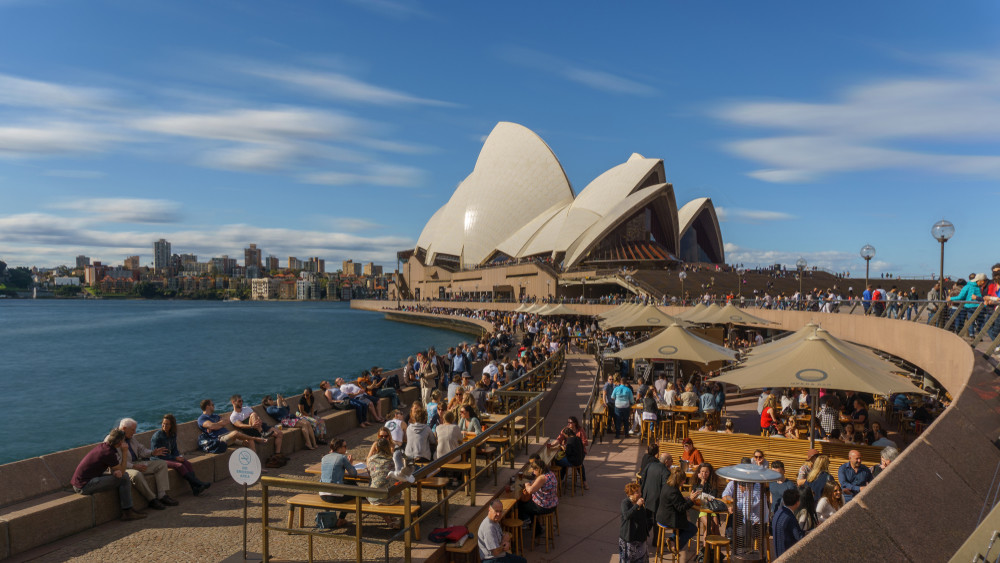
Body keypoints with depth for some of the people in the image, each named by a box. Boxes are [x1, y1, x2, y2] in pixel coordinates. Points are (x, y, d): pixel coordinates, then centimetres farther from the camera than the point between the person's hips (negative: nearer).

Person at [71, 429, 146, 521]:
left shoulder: (102, 446, 8)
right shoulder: (109, 453, -20)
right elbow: (122, 471, -6)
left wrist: (117, 471, -6)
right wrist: (124, 452, -3)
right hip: (85, 486, -10)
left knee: (122, 476, 10)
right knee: (123, 478, -10)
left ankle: (128, 510, 11)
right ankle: (127, 512, -1)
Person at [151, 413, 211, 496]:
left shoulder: (173, 435, 9)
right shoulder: (157, 436, -12)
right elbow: (157, 454, -14)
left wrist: (179, 457, -5)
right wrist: (175, 458, -17)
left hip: (170, 458, 6)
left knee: (188, 464, -21)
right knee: (179, 465, -30)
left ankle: (195, 488, -35)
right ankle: (198, 484, -32)